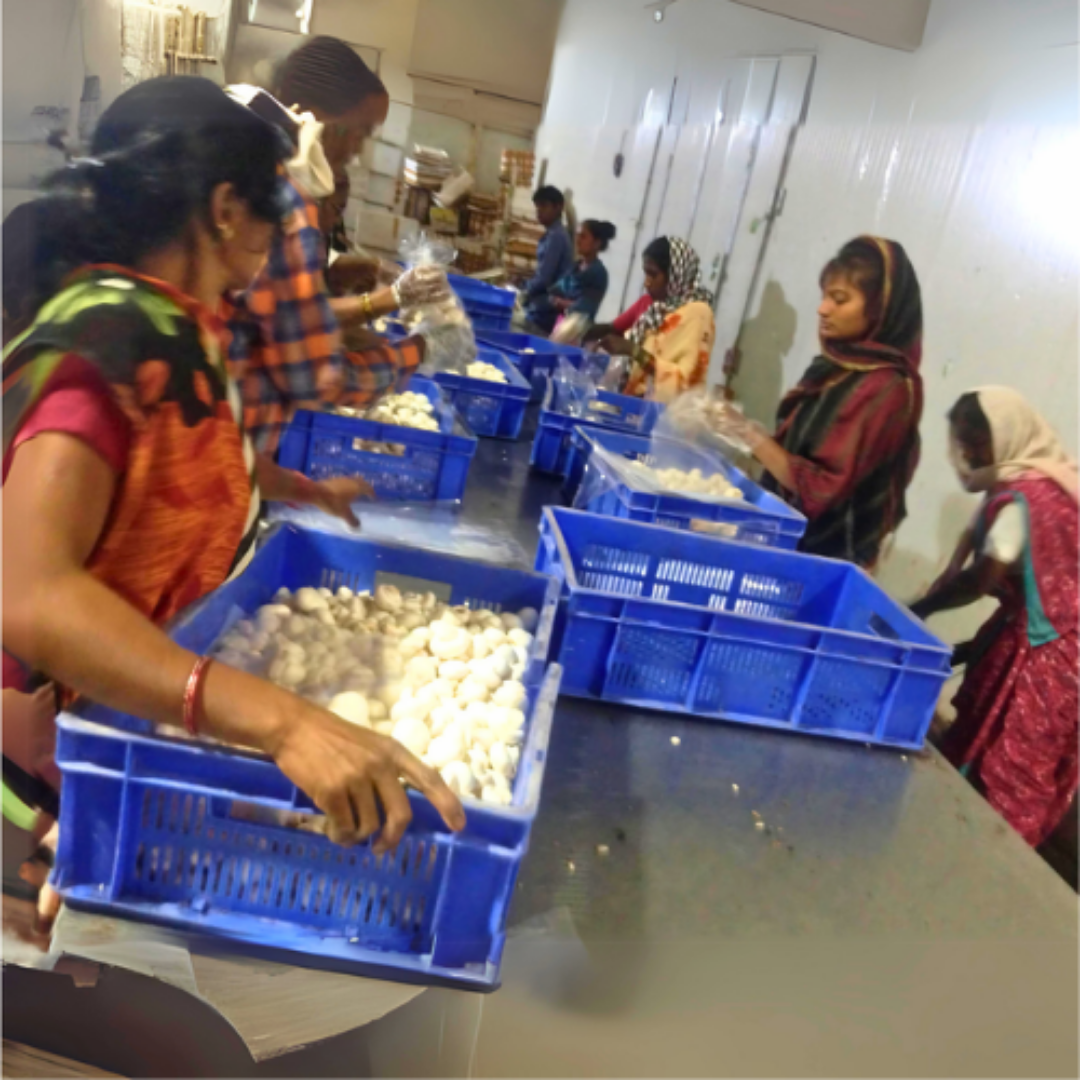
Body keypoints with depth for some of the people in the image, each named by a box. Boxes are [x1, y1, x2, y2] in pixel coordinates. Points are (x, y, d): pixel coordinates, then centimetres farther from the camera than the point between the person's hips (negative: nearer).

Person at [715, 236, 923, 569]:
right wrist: (740, 430, 0)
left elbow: (824, 487, -22)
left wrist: (752, 434, -22)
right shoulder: (837, 364, 4)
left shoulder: (887, 391, -20)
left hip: (823, 556, -7)